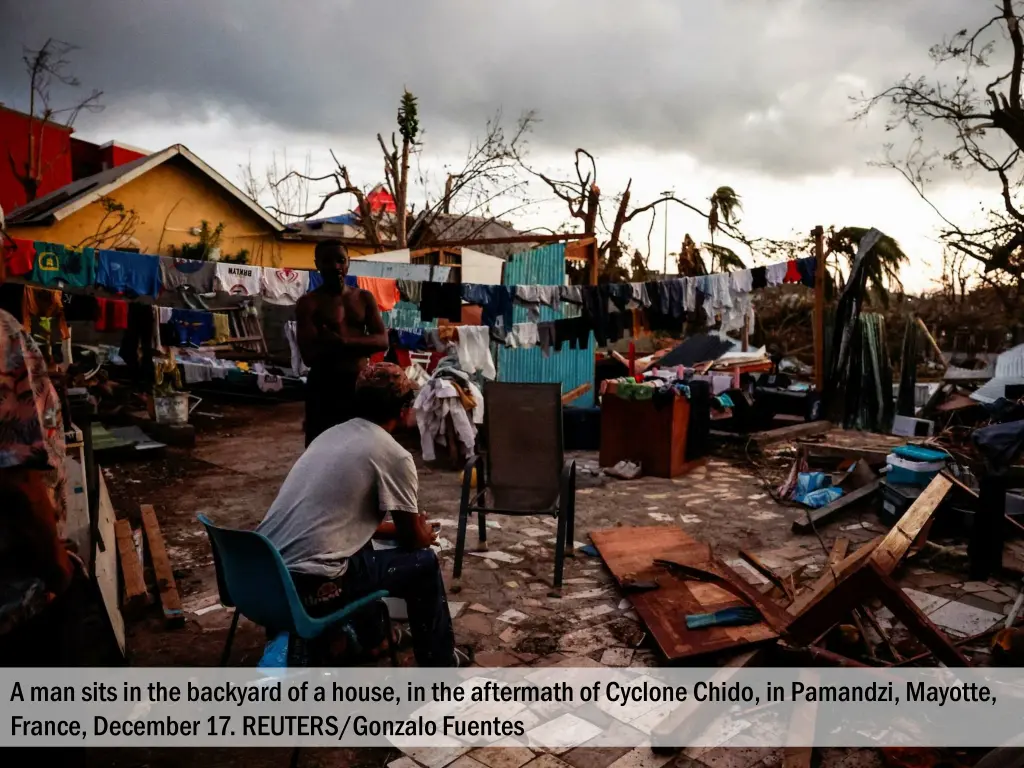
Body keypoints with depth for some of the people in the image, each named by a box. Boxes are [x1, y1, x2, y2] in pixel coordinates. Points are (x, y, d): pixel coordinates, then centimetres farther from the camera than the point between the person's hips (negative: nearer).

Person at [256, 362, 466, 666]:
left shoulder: (329, 434, 15)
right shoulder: (394, 455, -7)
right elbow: (412, 540, 4)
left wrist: (405, 529, 34)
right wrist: (426, 535, 27)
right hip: (307, 586, -8)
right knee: (423, 562, 9)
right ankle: (439, 663, 26)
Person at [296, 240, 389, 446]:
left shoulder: (364, 298, 8)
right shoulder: (309, 303, -4)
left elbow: (382, 341, -3)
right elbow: (310, 356, -16)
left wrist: (343, 341, -17)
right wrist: (361, 344, -14)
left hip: (360, 384, 4)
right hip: (324, 387, -4)